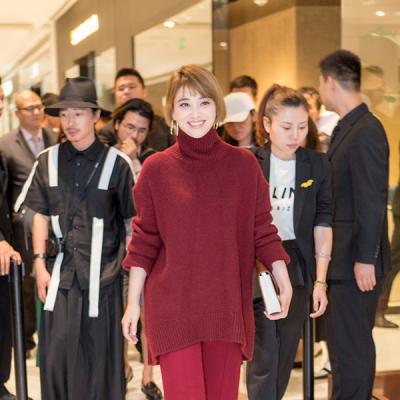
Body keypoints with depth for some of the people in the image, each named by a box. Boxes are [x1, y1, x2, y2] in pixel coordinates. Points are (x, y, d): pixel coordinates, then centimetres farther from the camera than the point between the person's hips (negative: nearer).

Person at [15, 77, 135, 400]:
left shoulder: (116, 163, -5)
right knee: (57, 353, 4)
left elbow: (132, 219, 0)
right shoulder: (48, 161, 5)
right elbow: (41, 215, 10)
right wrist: (40, 264, 4)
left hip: (101, 275, -2)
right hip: (60, 274, 2)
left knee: (100, 355, 6)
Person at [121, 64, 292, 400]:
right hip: (173, 305, -1)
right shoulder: (157, 168, 0)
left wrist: (284, 281, -6)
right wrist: (133, 302, 0)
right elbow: (144, 242, 3)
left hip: (228, 304, 2)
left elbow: (262, 230, 4)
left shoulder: (244, 163, 2)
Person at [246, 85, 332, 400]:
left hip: (298, 266, 2)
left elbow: (323, 223, -2)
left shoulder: (317, 164, -1)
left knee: (286, 353, 14)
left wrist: (320, 281, -5)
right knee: (264, 355, -5)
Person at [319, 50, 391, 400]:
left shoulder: (366, 131, -17)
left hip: (356, 259, -9)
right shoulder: (347, 128, 12)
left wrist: (365, 259, -20)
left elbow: (372, 200, -20)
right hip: (342, 256, 9)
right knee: (350, 342, 17)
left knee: (350, 347, -2)